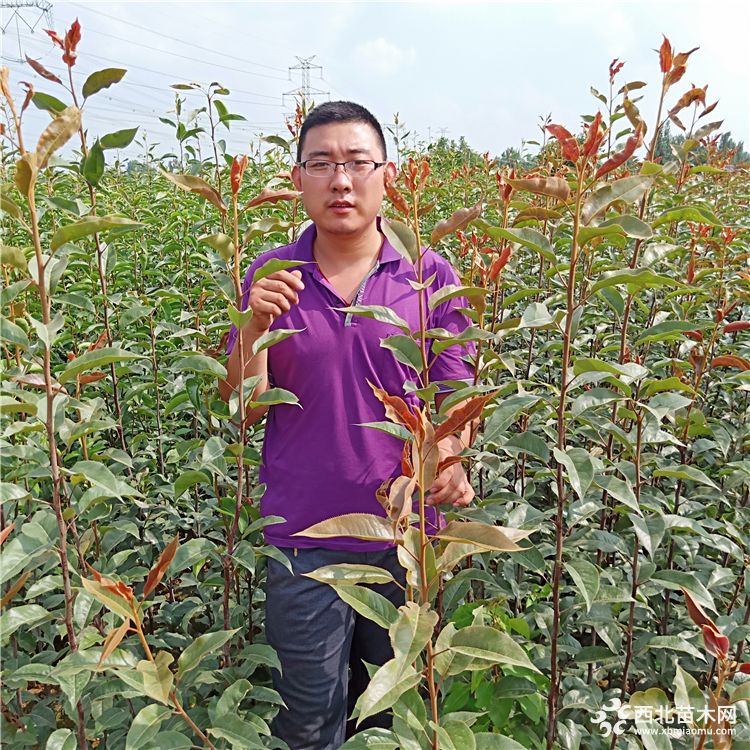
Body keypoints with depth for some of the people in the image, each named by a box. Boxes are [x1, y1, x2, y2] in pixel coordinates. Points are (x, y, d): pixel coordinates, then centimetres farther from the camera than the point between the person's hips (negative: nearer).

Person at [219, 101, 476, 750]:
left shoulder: (431, 276, -3)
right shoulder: (271, 277, -2)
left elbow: (455, 395, 0)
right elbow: (241, 411, -2)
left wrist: (449, 459, -20)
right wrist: (255, 326, -18)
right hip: (303, 538, 0)